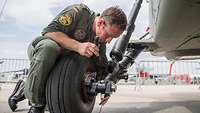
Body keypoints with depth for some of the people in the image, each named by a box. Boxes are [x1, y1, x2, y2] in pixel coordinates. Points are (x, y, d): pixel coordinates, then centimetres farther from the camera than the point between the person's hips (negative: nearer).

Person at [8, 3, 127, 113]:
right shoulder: (79, 11, -24)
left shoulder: (101, 42, -5)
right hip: (39, 47, -5)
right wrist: (78, 46, -42)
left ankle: (25, 91, 16)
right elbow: (49, 31, -31)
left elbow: (102, 65, 3)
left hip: (61, 61, 6)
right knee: (48, 46, -39)